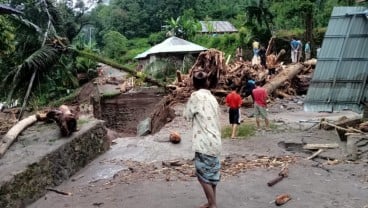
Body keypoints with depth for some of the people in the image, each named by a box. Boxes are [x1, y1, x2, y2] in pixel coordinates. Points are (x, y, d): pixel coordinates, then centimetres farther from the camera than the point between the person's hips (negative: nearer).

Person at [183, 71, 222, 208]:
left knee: (203, 175, 3)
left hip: (204, 142, -8)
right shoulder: (212, 97, 12)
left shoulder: (196, 96, -10)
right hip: (214, 141, 8)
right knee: (211, 173, 16)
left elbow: (187, 115, -1)